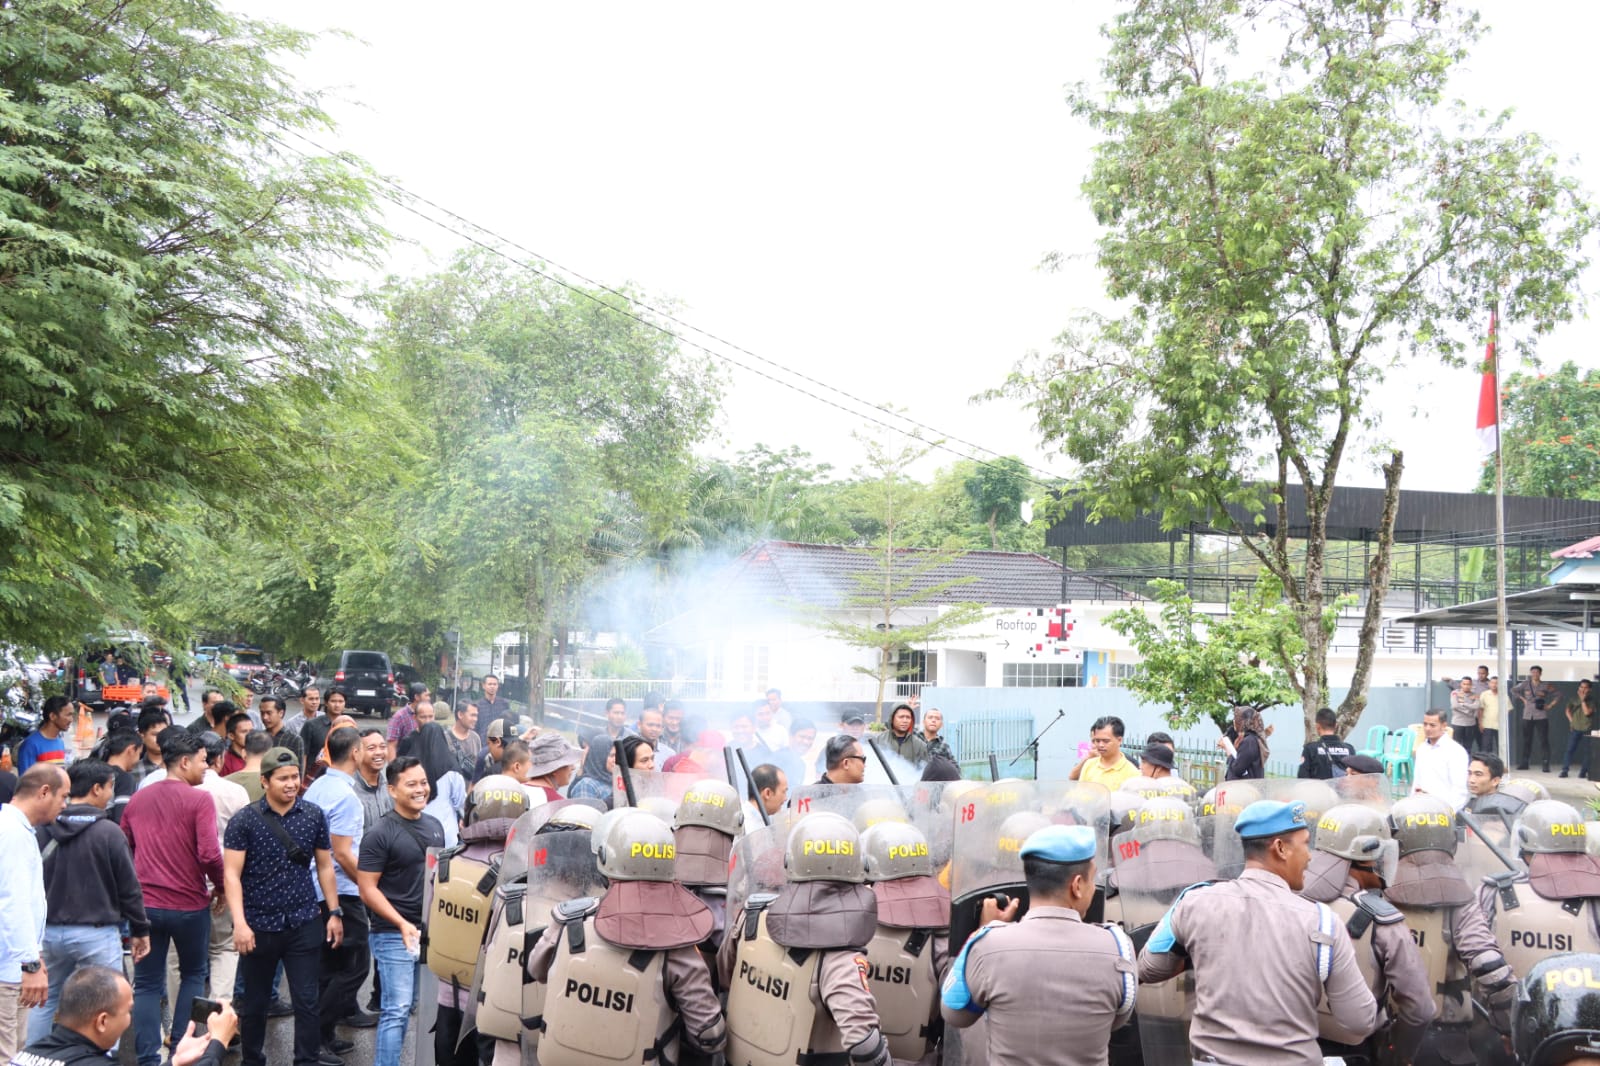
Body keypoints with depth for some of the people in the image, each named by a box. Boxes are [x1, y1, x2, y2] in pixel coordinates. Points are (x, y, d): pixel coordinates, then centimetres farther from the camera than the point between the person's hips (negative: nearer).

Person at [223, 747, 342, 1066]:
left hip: (304, 923, 1)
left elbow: (325, 866, 10)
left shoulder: (314, 816, 1)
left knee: (307, 1001, -1)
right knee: (255, 1002, 13)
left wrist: (334, 912, 7)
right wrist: (239, 923, -17)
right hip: (259, 926, -1)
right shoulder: (245, 821, -7)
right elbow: (231, 874, -9)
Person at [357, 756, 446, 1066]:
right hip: (394, 934, -7)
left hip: (434, 931, 7)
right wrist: (402, 924, -21)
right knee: (397, 1010, -8)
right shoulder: (380, 834, -11)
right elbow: (367, 889, -13)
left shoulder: (435, 826, 10)